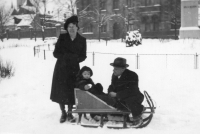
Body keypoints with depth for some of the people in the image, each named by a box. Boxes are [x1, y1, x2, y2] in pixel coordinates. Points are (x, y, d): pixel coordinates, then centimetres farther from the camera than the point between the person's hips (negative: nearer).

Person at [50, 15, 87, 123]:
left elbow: (83, 56, 1)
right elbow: (56, 53, -3)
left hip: (73, 69, 0)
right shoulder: (62, 38, -2)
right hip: (61, 68, 0)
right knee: (60, 91, 2)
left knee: (71, 92, 1)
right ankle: (63, 113, 19)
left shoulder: (82, 40, 0)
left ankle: (70, 113, 20)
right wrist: (67, 56, -18)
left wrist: (75, 59, -19)